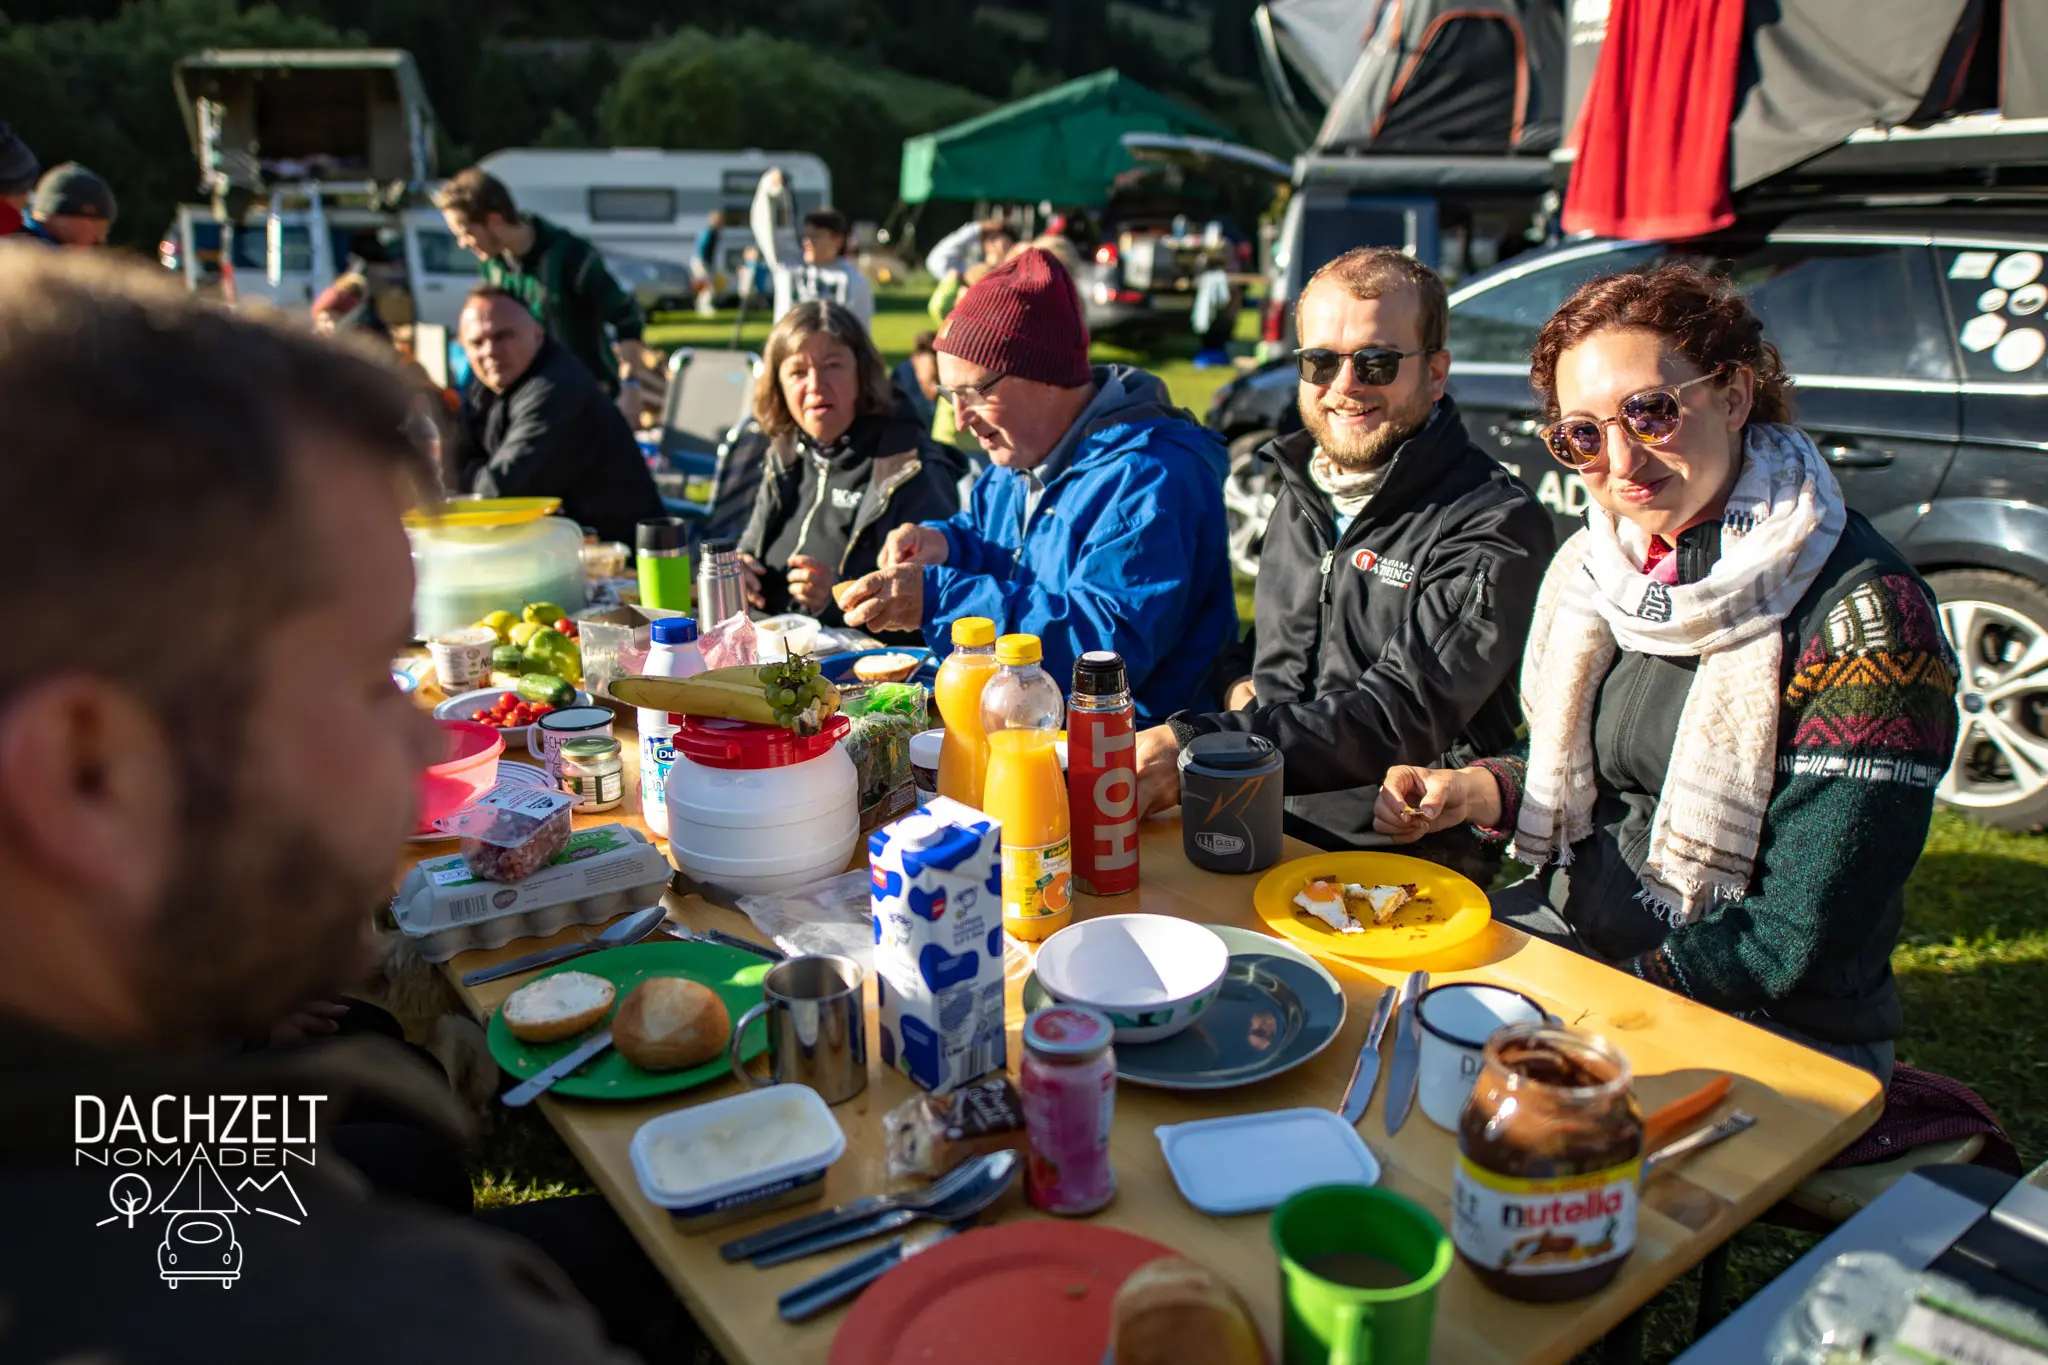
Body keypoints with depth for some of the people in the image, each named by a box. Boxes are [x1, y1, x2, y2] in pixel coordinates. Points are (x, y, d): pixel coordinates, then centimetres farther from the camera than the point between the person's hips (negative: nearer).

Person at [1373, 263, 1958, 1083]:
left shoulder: (1862, 612, -18)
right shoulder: (1597, 564, 2)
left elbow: (1798, 939, -19)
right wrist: (1477, 791, -5)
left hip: (1761, 1032, -6)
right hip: (1570, 932, 6)